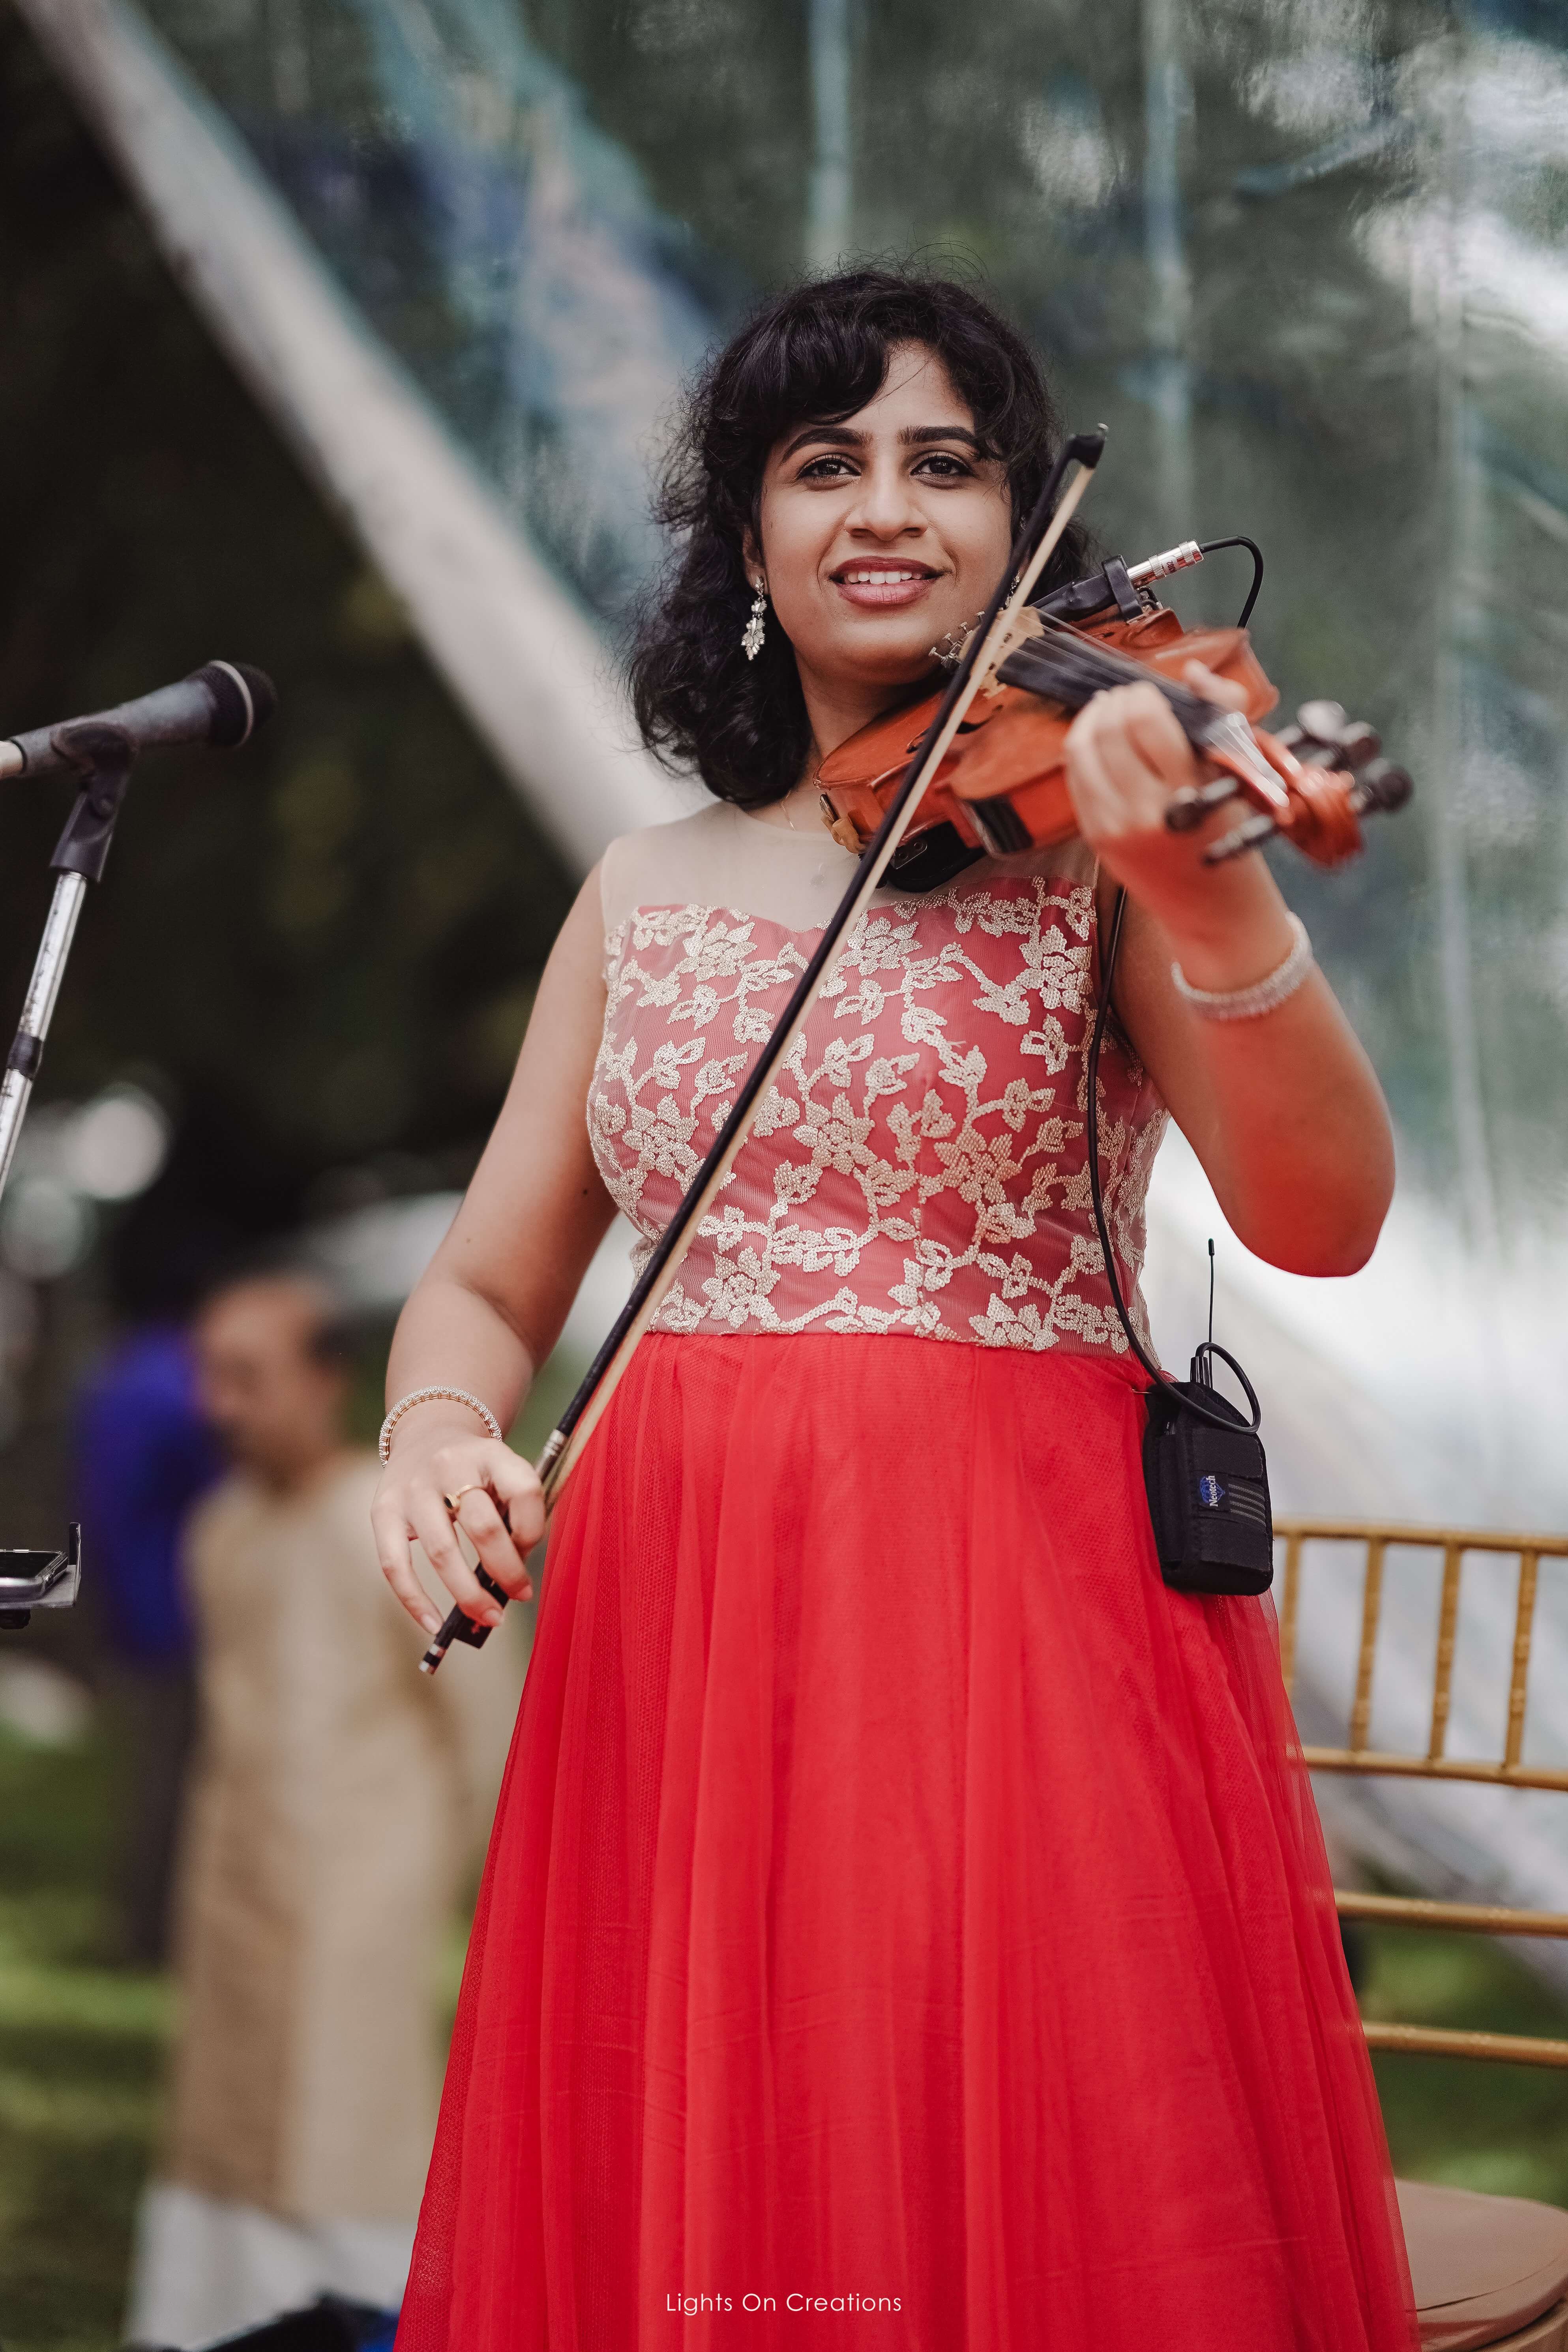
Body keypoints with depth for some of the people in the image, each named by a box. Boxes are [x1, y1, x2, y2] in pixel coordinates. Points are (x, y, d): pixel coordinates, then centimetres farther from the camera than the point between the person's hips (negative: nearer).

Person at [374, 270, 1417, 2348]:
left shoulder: (1087, 823, 2)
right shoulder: (650, 893, 14)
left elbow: (1322, 1219, -12)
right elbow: (491, 1282, 15)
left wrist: (1213, 901, -30)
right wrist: (436, 1433, -8)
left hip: (1033, 1625, -3)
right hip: (677, 1643, 4)